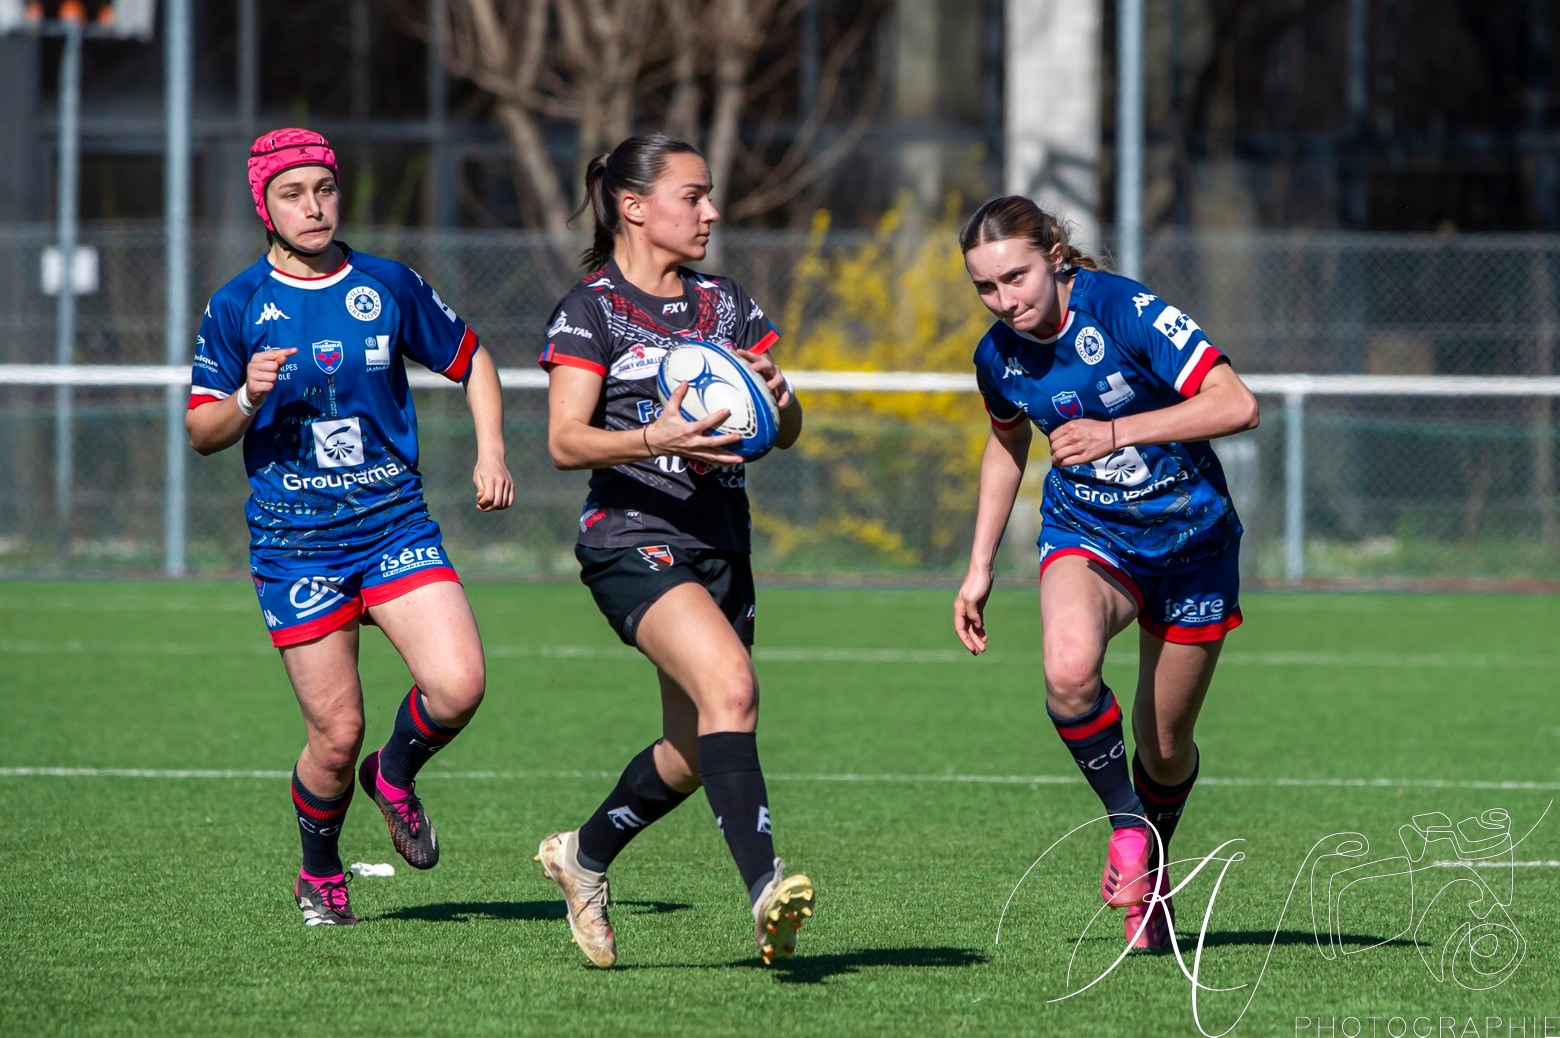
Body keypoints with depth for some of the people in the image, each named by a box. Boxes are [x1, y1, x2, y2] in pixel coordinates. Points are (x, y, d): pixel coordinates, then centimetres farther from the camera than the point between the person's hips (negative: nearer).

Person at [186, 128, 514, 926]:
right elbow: (200, 431, 5)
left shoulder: (389, 287, 5)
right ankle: (319, 875, 24)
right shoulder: (237, 307, 0)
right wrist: (248, 400, -16)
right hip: (294, 539, -2)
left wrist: (491, 453, 5)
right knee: (336, 735, -4)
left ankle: (396, 773, 14)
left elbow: (469, 360, 18)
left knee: (459, 685, -19)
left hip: (395, 524, 2)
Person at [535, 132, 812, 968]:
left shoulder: (725, 304, 14)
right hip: (633, 541, -7)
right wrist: (652, 439, -29)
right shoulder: (592, 309, -3)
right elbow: (565, 442, -12)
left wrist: (778, 398, -12)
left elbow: (788, 430, 11)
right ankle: (763, 885, -38)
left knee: (691, 754, 9)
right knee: (729, 682, -29)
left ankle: (584, 855, 36)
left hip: (721, 545, 7)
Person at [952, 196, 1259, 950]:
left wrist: (1115, 433, -31)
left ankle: (1152, 865, 39)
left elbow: (1236, 405, -26)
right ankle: (1127, 827, -10)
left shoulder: (1123, 312, -22)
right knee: (1069, 669, -32)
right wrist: (979, 568, 13)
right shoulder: (998, 357, -6)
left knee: (1164, 749, 7)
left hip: (1189, 541, -2)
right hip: (1086, 535, 2)